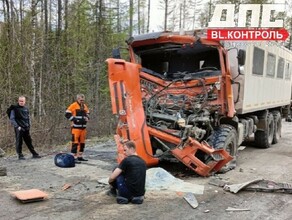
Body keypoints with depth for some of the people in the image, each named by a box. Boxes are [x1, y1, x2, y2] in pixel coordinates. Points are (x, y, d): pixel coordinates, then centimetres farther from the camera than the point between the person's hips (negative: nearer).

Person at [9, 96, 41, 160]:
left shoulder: (26, 109, 13)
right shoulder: (14, 108, -3)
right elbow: (12, 119, -6)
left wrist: (29, 125, 9)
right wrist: (17, 126, -14)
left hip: (26, 128, 5)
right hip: (19, 129, -5)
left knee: (29, 141, 8)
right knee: (19, 142, -1)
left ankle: (34, 154, 12)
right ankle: (20, 155, 8)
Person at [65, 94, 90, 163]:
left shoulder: (85, 106, 14)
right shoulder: (73, 105, -7)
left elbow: (87, 113, 27)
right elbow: (67, 114, -9)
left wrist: (87, 118, 5)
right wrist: (74, 119, -16)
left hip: (83, 127, 7)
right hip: (76, 127, -7)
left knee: (82, 142, 13)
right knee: (75, 142, -10)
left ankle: (80, 156, 23)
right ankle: (74, 157, -7)